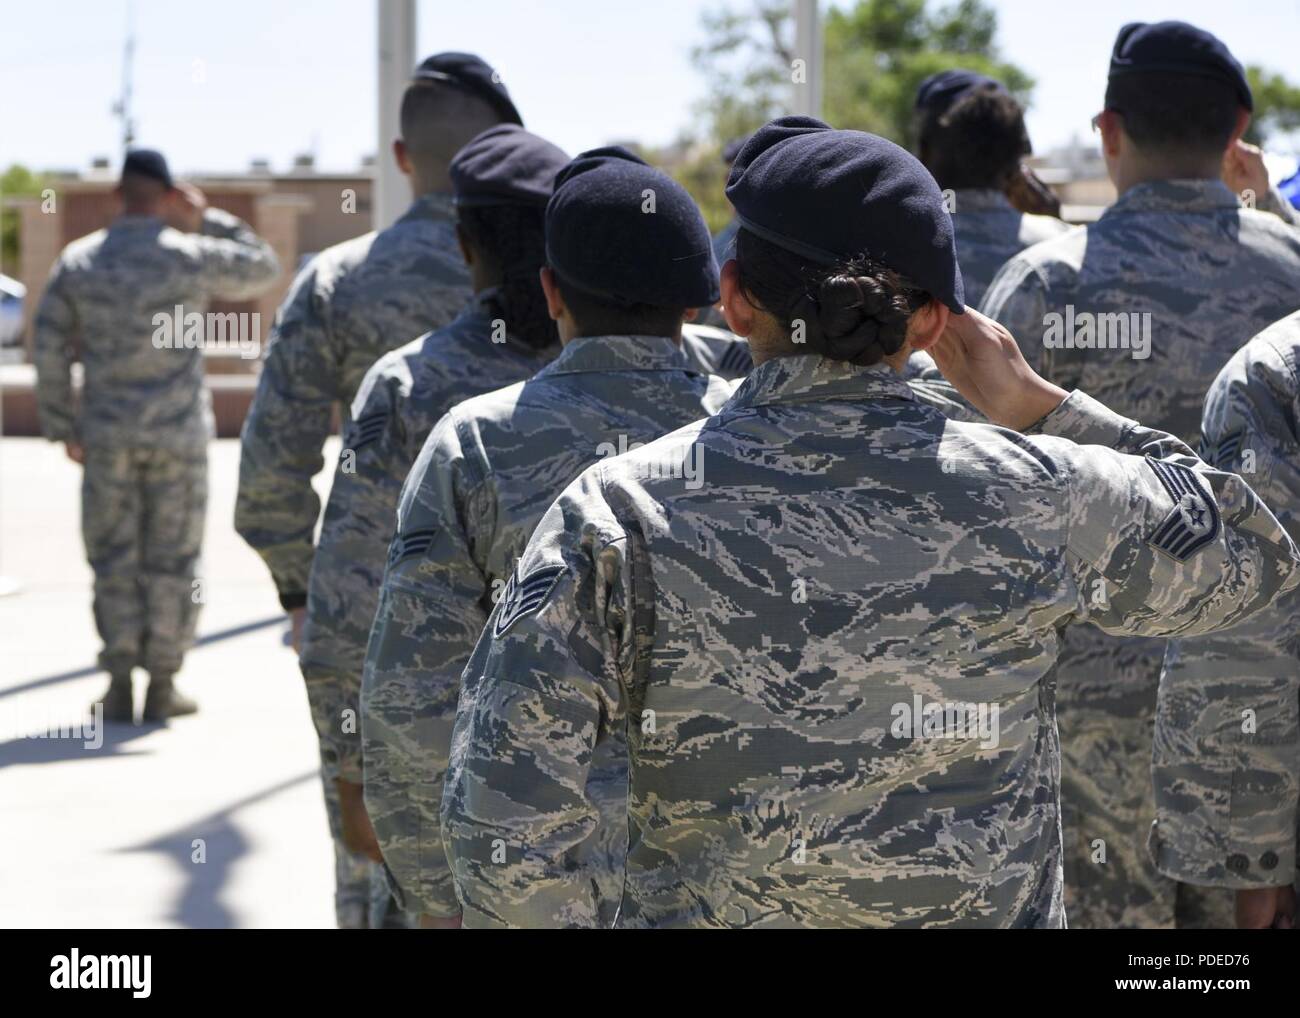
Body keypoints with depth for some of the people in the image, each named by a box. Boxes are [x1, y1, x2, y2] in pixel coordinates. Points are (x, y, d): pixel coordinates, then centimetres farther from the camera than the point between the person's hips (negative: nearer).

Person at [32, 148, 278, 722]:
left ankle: (119, 685, 4)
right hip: (178, 434, -2)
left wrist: (62, 428, 9)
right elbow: (261, 269, 9)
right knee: (171, 561, 7)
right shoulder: (191, 258, -7)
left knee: (114, 559, 8)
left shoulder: (77, 262, 0)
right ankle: (162, 684, 8)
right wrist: (206, 220, 10)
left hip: (106, 436, 2)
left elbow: (50, 348, 1)